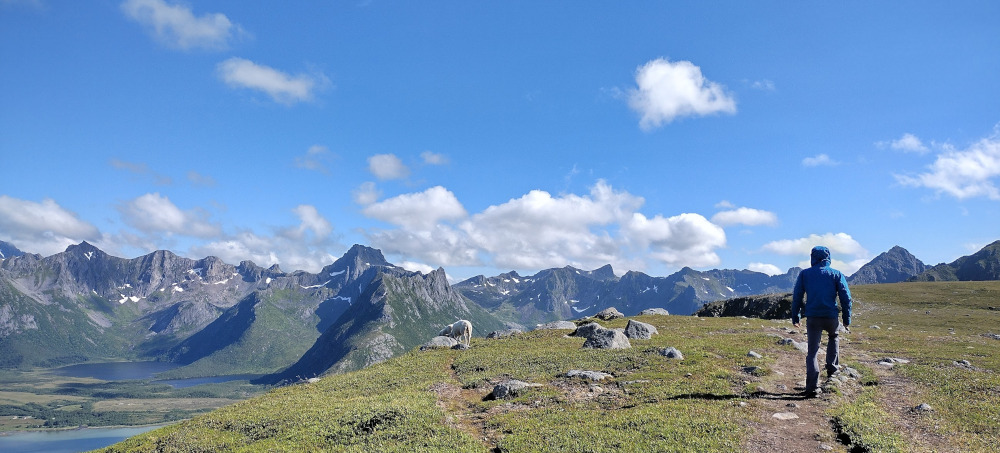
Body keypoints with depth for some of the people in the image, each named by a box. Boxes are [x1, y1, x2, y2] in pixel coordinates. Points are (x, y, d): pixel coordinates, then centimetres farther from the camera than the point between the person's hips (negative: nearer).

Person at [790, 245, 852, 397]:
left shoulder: (804, 274, 6)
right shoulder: (836, 274, 4)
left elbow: (796, 297, 4)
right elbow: (846, 298, 1)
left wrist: (795, 317, 10)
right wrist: (847, 319, 7)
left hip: (813, 317, 0)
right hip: (831, 317, 0)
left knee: (812, 351, 2)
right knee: (834, 336, 34)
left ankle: (811, 387, -7)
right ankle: (832, 367, 30)